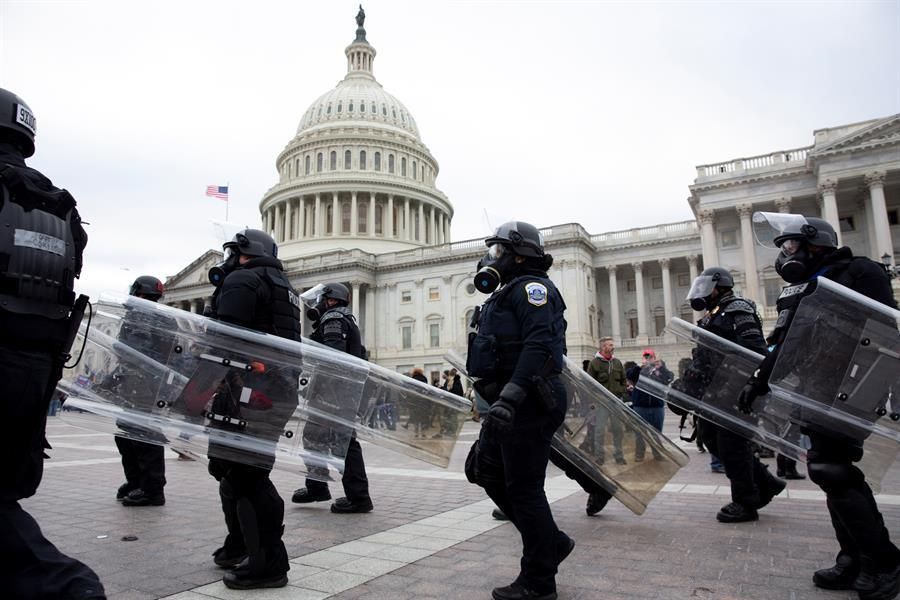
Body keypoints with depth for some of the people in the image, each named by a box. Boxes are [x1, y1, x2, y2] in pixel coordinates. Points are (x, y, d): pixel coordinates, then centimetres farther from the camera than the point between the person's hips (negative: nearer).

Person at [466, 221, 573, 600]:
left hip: (528, 405, -10)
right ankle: (551, 542, 27)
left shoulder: (531, 287, -10)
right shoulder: (506, 294, 21)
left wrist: (511, 395, -33)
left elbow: (539, 345, -25)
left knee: (524, 489, -2)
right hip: (509, 406, 10)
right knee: (489, 473, 15)